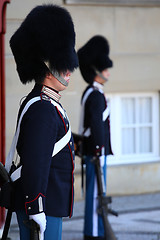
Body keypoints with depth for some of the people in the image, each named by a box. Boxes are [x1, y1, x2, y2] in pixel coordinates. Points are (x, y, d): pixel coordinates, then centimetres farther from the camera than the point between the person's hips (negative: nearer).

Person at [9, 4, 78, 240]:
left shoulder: (45, 104, 16)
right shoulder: (42, 109, -18)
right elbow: (34, 163, -23)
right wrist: (36, 210, -25)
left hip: (49, 204, 10)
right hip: (41, 205, -10)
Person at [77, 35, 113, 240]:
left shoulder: (89, 93, 17)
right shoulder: (96, 95, -15)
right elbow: (97, 124, -22)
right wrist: (100, 152, -24)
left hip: (91, 149, 10)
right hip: (96, 150, -10)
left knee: (94, 191, 13)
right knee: (96, 191, -7)